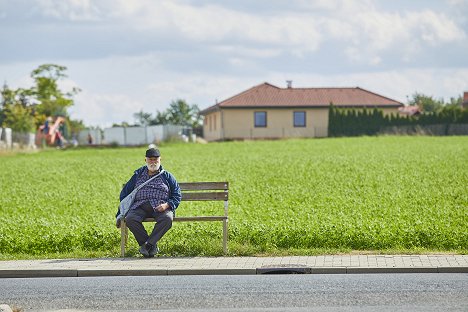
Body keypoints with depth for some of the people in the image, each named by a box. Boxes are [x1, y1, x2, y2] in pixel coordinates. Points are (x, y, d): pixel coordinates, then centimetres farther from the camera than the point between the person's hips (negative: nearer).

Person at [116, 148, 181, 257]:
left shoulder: (167, 176, 17)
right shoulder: (138, 175, 21)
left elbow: (177, 195, 12)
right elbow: (125, 193, 21)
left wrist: (167, 205, -9)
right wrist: (120, 213, 9)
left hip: (160, 208, -1)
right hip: (140, 206, 1)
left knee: (167, 218, -36)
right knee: (130, 219, -31)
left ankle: (149, 243, -30)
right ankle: (149, 245, -25)